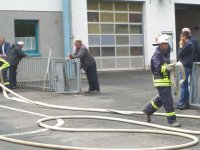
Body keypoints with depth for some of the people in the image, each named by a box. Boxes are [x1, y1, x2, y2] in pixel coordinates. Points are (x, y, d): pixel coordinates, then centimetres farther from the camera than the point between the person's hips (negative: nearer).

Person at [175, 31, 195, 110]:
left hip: (186, 67, -10)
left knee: (183, 85, -7)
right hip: (186, 67, 10)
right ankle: (185, 103, 16)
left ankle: (182, 103, -5)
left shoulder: (188, 45, -16)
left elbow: (180, 54, -13)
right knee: (185, 85, 12)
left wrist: (180, 46, -3)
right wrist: (182, 46, 10)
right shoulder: (189, 44, 17)